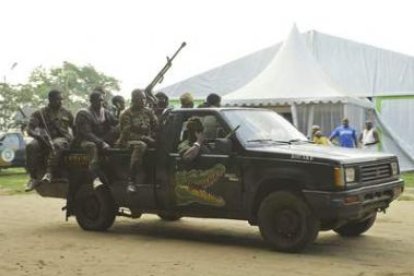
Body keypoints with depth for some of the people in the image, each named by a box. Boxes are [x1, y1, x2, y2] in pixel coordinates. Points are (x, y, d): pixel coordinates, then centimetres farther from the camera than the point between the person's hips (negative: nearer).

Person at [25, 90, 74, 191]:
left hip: (61, 138, -1)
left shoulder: (66, 113, 17)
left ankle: (49, 173, -48)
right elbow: (30, 129, 1)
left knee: (57, 145, -39)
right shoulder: (40, 113, 11)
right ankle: (33, 178, -33)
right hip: (44, 140, 1)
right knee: (31, 146, -32)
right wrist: (40, 134, -19)